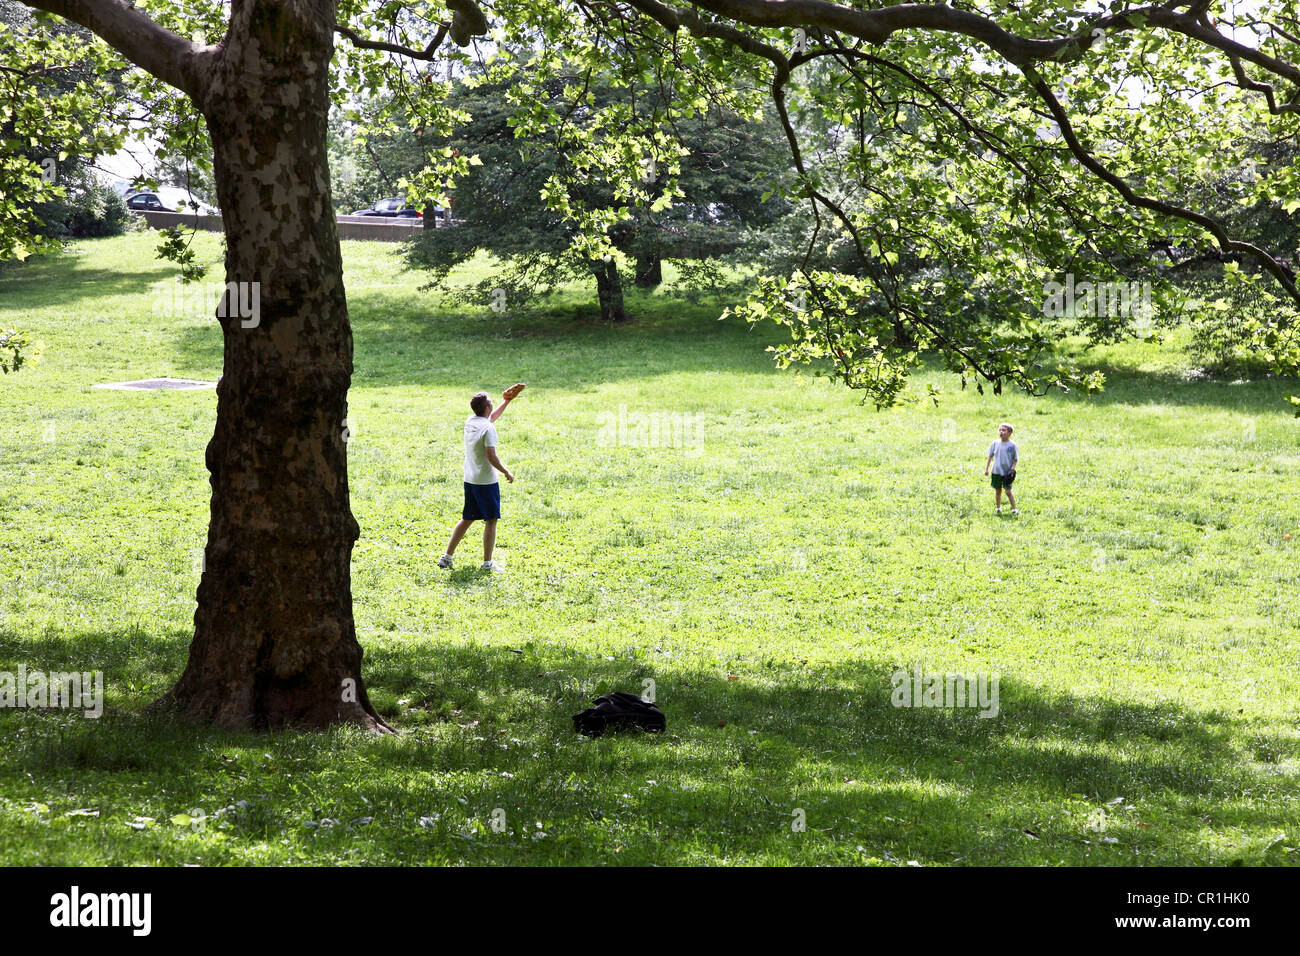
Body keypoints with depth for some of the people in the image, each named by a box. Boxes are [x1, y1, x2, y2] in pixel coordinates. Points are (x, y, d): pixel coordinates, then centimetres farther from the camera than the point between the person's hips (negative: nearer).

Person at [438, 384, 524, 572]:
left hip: (469, 479, 8)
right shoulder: (488, 428, -17)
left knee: (467, 519, 16)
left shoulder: (470, 421, 7)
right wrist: (506, 472, -10)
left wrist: (506, 401, 33)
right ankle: (487, 562, 2)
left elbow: (491, 417, 28)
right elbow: (491, 456, -22)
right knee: (491, 520, 1)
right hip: (486, 482, -8)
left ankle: (447, 557, 16)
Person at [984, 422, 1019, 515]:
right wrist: (986, 468, 9)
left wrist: (1012, 469, -12)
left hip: (1007, 473, -3)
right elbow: (990, 456, 10)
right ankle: (998, 508, 25)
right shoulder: (995, 443, 1)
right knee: (997, 491, 11)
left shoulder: (1012, 445, -7)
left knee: (1008, 491, -5)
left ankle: (1014, 509, 6)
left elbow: (1015, 459, -1)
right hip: (996, 471, 3)